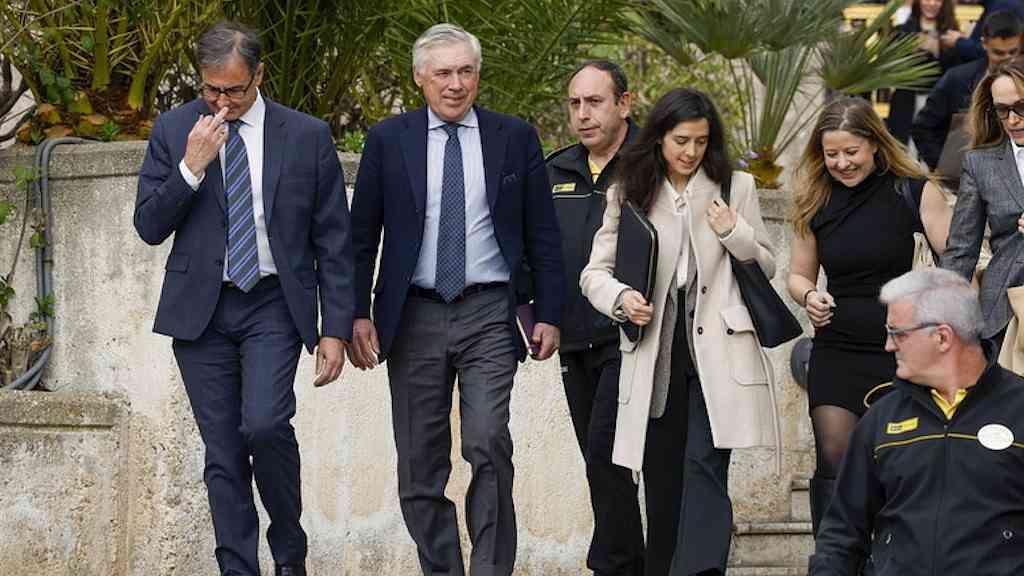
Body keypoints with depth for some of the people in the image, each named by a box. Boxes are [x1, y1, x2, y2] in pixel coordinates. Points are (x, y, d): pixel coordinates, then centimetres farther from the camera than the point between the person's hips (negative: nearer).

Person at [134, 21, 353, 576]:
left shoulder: (307, 136, 1)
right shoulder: (173, 130, 3)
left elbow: (333, 242, 4)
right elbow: (149, 227, 0)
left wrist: (335, 328, -1)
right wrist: (191, 167, -14)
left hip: (273, 306, -2)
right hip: (200, 310, 2)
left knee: (265, 423, -20)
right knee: (222, 453, 2)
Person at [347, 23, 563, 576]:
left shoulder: (515, 138, 5)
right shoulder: (388, 140, 5)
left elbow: (542, 235, 7)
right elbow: (362, 235, 6)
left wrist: (549, 314, 2)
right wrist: (359, 314, -1)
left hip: (489, 313, -1)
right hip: (414, 316, 1)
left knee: (488, 445, -16)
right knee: (420, 463, 4)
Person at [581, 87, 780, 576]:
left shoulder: (735, 187, 7)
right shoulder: (628, 195, 9)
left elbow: (766, 267, 13)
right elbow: (595, 271, 9)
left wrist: (734, 234, -7)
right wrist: (621, 297, -13)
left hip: (716, 351, -2)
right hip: (656, 353, 2)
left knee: (705, 468, -16)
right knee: (662, 479, 8)